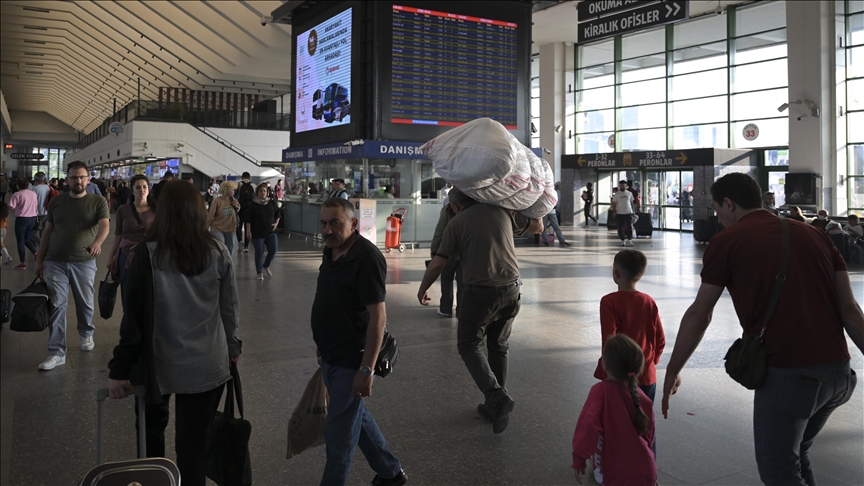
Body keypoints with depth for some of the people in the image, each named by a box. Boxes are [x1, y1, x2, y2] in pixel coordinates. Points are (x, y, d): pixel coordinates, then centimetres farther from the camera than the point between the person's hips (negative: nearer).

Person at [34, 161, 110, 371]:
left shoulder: (98, 202, -3)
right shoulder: (56, 202, 6)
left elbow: (104, 225, -18)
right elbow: (47, 232, 11)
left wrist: (97, 243, -39)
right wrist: (40, 259, 9)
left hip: (84, 262, -1)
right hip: (55, 262, 1)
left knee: (85, 303, 12)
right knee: (56, 306, -3)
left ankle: (86, 334, 39)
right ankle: (57, 352, 0)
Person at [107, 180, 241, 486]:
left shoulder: (148, 253, -10)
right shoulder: (218, 252, -3)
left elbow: (135, 315, -10)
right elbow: (230, 308, 3)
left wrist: (120, 368, -4)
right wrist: (233, 347, 18)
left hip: (161, 361, 0)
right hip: (208, 363, 1)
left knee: (153, 424, 25)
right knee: (194, 440, 6)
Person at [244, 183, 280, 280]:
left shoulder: (272, 203, 4)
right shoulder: (253, 205, -6)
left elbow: (278, 214, 17)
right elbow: (248, 219, -5)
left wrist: (276, 223, 3)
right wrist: (248, 230, -10)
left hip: (270, 231, 3)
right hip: (257, 233, -3)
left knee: (273, 250, -4)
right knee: (259, 253, 1)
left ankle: (266, 266, 24)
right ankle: (259, 272, 17)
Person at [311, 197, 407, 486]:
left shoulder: (366, 258, -22)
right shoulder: (331, 251, 5)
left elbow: (377, 317, -23)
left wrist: (366, 370, -24)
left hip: (351, 364, -9)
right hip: (331, 359, 9)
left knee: (339, 435, 3)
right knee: (357, 418, 22)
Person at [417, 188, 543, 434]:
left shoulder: (457, 223, -1)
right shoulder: (502, 211, 8)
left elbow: (437, 263, -2)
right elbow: (537, 226, 20)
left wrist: (422, 290, 13)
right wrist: (515, 217, 37)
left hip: (480, 292, -5)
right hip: (511, 290, 5)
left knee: (469, 345, 10)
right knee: (499, 347, 19)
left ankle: (496, 396, -9)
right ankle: (496, 408, 26)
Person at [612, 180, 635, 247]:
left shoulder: (629, 193, 6)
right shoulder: (617, 194, 1)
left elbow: (632, 202, 12)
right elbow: (614, 203, 2)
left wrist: (632, 210, 9)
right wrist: (614, 211, -4)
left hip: (629, 213, 1)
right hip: (620, 213, -1)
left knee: (629, 227, -2)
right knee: (620, 228, 1)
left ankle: (629, 240, 5)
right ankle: (623, 240, 12)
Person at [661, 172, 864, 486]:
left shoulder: (728, 240, -1)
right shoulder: (813, 234, 13)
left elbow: (699, 314, 0)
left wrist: (672, 371, 9)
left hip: (787, 374, -6)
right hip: (838, 371, 7)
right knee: (795, 456, 26)